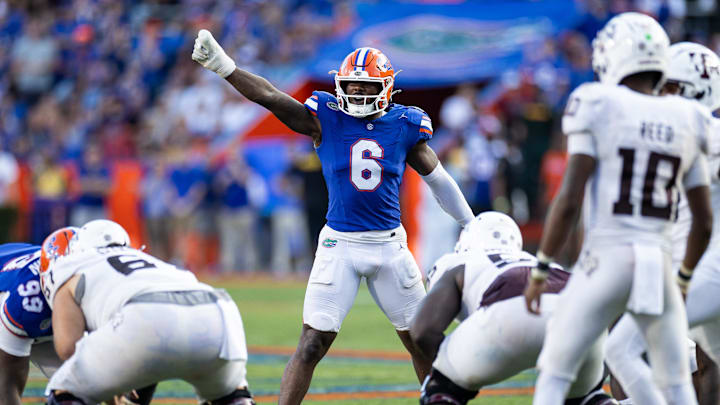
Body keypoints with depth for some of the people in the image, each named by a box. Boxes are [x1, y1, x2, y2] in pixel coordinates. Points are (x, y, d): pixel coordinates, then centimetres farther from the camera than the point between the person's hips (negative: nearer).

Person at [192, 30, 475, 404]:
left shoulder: (405, 125, 1)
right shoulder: (326, 119, -4)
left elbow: (438, 179, 13)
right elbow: (273, 99, -15)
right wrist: (223, 66, -27)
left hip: (389, 245, 2)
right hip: (339, 245, -2)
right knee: (313, 343, -9)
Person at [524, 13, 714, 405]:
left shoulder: (598, 109, -4)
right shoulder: (687, 123, 9)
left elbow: (569, 200, -10)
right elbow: (704, 222, 12)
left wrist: (540, 270, -1)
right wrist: (684, 278, 27)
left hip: (605, 262, -3)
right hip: (659, 266, 3)